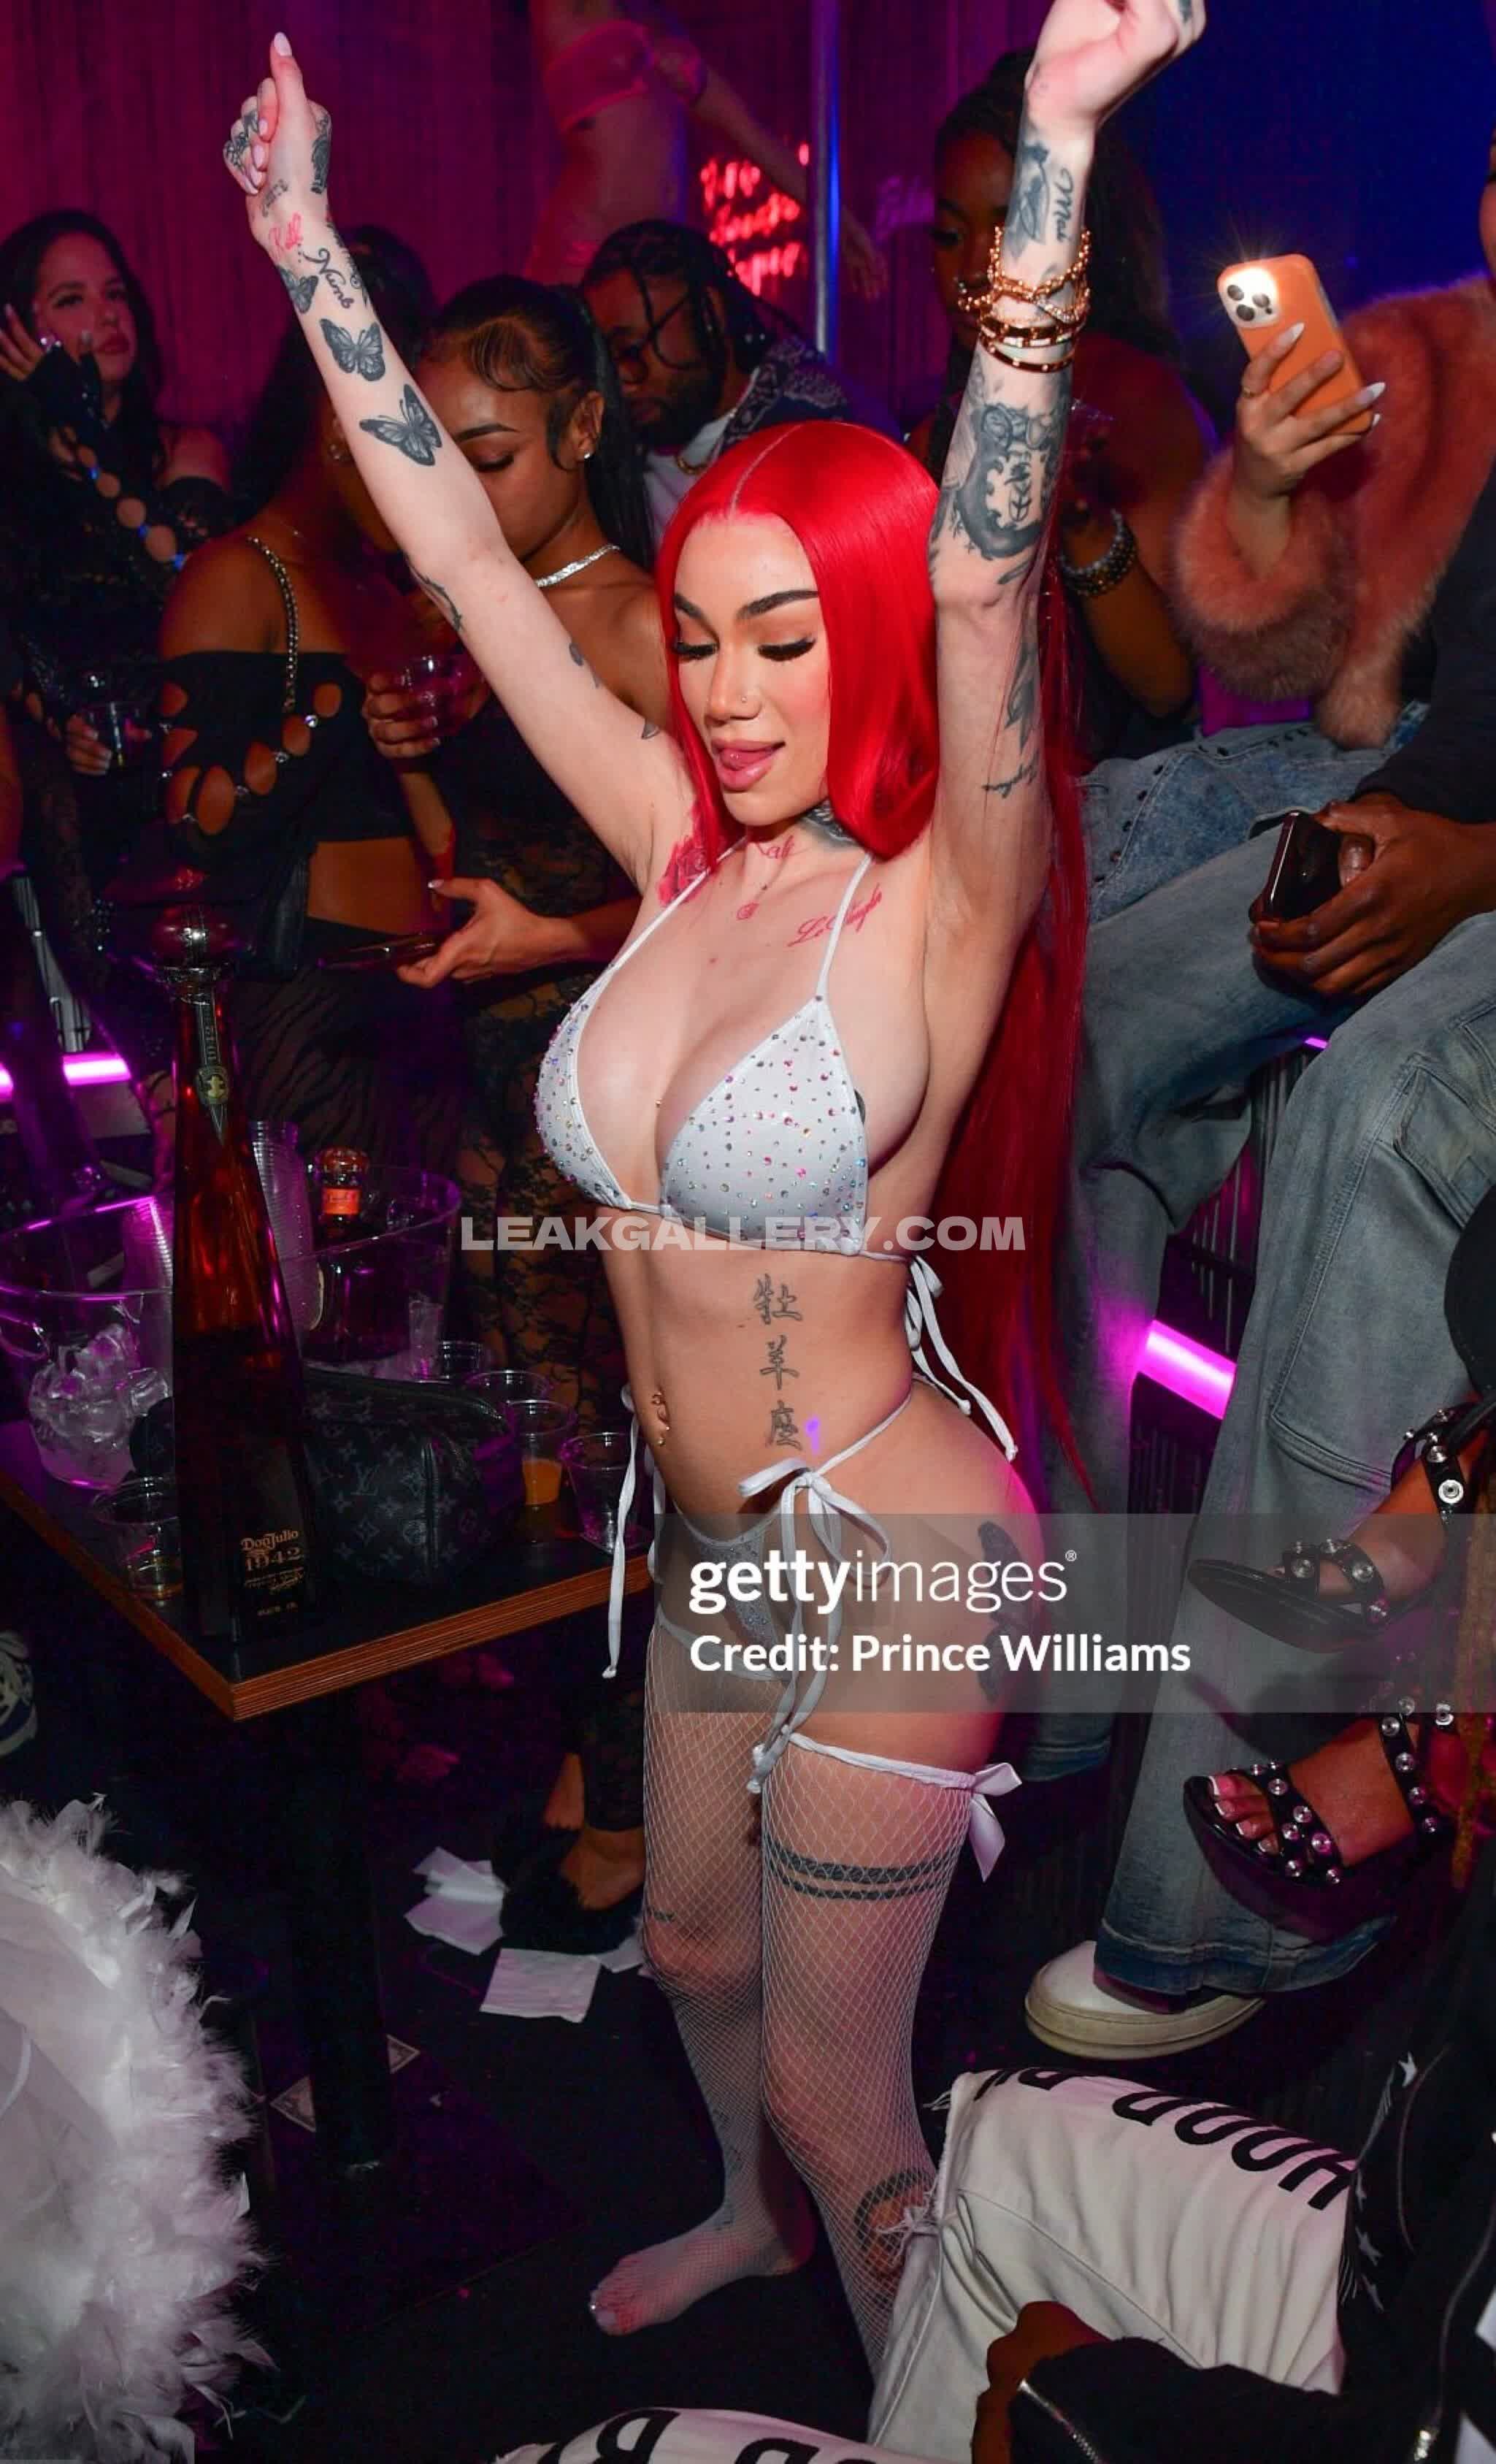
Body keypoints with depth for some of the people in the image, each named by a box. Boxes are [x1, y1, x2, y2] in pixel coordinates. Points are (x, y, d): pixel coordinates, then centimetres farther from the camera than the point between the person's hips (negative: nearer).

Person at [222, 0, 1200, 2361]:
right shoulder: (686, 850, -2)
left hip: (887, 1544, -6)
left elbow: (983, 574, -35)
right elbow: (465, 557, 1)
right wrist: (307, 242, 3)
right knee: (696, 1946, 28)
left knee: (835, 2084, 12)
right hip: (719, 1536, 6)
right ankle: (752, 2217, 61)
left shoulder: (943, 904, -18)